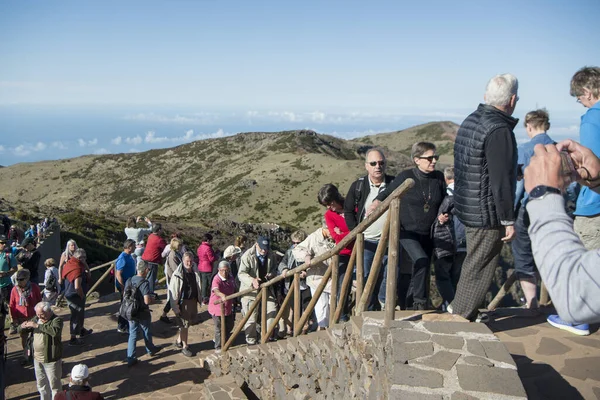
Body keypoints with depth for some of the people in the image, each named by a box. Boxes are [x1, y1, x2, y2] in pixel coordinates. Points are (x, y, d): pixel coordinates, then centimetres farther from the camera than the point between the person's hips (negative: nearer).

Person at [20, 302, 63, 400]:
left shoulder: (56, 320, -17)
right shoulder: (36, 319, 4)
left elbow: (55, 331, -39)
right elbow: (21, 330, 12)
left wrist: (37, 326, -35)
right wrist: (23, 326, -14)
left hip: (51, 359, -7)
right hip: (37, 358, 7)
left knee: (54, 384, 4)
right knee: (41, 383, 23)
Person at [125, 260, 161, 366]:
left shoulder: (129, 281, -2)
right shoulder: (144, 283, -23)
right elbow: (147, 301, -28)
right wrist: (152, 298, -7)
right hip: (143, 313, -5)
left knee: (133, 334, 11)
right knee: (147, 333, 18)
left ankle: (130, 358, 10)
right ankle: (150, 350, 40)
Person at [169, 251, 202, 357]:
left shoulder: (195, 271, 1)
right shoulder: (178, 274, -19)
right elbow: (173, 292, -17)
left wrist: (200, 298, 16)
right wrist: (175, 307, -18)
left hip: (193, 300, 7)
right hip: (183, 302, -7)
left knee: (189, 322, 18)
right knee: (184, 324, 2)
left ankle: (179, 341, 38)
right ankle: (185, 347, 16)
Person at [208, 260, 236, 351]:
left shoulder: (230, 277, -2)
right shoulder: (216, 279, -25)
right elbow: (215, 290, -46)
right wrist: (222, 295, -66)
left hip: (228, 307, 7)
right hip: (217, 308, -7)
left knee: (229, 326, 21)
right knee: (219, 328, 5)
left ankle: (225, 341, 46)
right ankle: (219, 347, 23)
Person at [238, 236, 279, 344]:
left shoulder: (271, 255, -2)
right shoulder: (247, 255, -17)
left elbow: (274, 269, 14)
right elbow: (241, 273, -21)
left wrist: (271, 274, -11)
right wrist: (252, 280, -40)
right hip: (250, 290, -4)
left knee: (272, 309, 4)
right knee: (251, 317, 2)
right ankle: (251, 342, 18)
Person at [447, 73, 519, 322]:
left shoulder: (470, 121, 9)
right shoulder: (499, 129, -21)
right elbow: (501, 181, -23)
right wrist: (508, 220, -16)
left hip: (468, 208, 10)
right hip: (487, 213, -10)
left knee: (474, 262, 23)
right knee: (479, 267, 2)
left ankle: (460, 308, 35)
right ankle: (462, 317, 11)